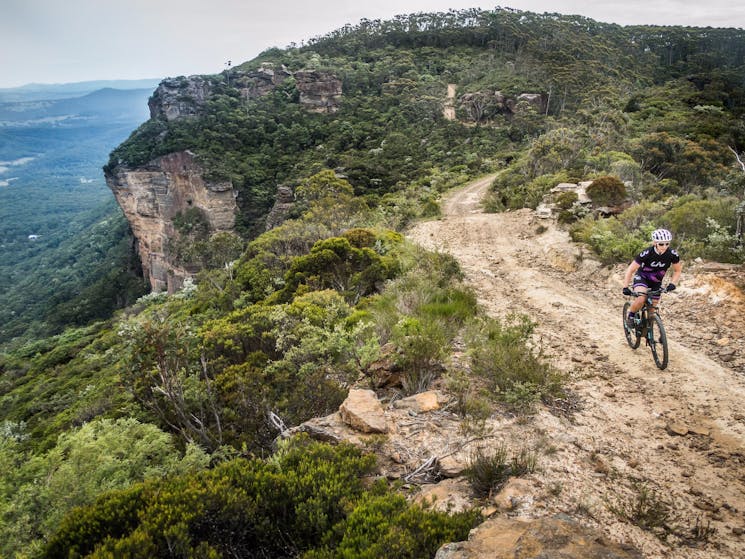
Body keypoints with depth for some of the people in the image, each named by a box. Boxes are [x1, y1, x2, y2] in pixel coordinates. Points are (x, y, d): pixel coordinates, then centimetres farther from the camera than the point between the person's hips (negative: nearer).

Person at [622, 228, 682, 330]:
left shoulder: (673, 254, -20)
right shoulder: (646, 253, -30)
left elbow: (677, 270, -2)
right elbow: (630, 270, -22)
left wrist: (672, 283, -18)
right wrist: (625, 287, -28)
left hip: (656, 282, 4)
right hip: (642, 277, -4)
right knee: (641, 299, -32)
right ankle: (630, 316, -4)